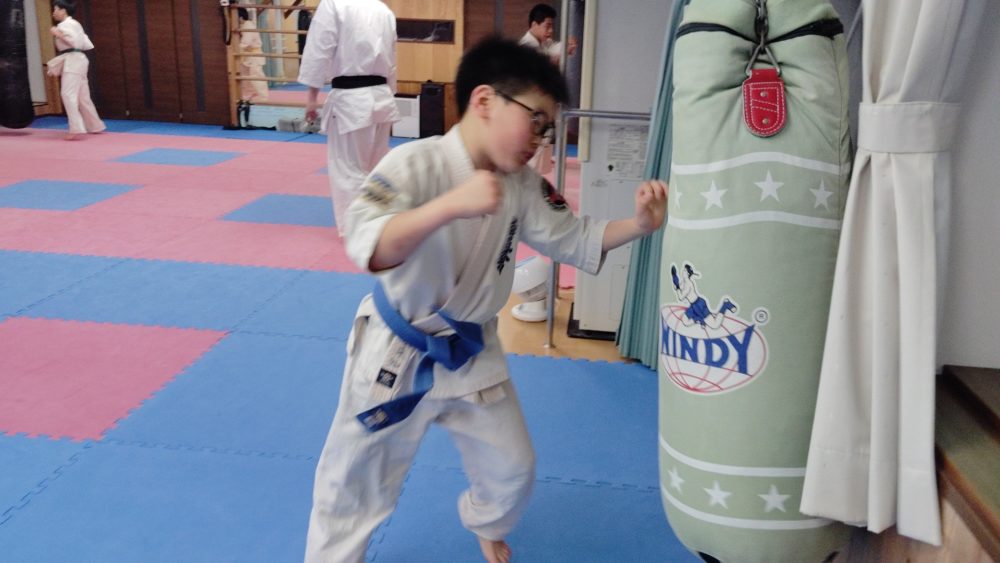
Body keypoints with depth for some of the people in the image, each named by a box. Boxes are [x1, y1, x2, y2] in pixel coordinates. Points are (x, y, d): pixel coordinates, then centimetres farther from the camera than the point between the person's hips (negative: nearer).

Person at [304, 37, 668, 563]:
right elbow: (367, 249, -37)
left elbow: (575, 240, 3)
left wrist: (638, 224, -13)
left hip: (472, 353, 5)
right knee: (354, 486, 11)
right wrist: (450, 205, -50)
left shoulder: (524, 185, -6)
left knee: (512, 470, 20)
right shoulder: (414, 164, -24)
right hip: (396, 355, -5)